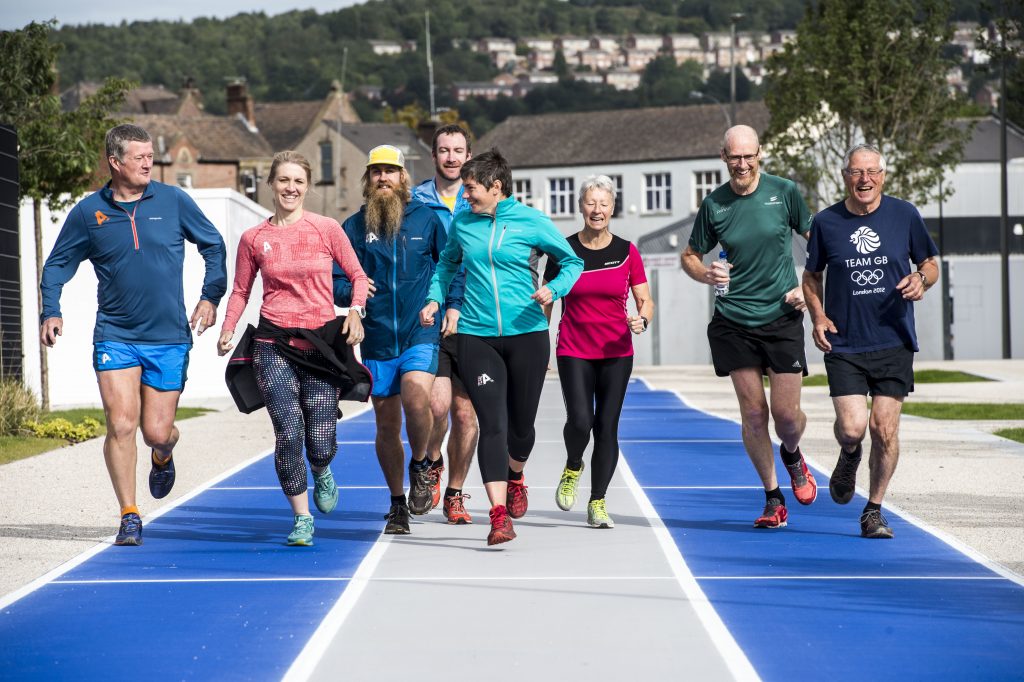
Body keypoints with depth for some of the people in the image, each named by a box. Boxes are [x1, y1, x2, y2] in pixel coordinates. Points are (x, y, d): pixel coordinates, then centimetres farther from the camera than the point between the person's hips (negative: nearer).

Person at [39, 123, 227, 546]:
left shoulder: (173, 201, -1)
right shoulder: (89, 212, 0)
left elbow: (213, 245, 11)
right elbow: (57, 265, 11)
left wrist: (210, 296, 1)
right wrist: (51, 310, -3)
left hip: (169, 339, 0)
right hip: (114, 337, 0)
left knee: (156, 432, 2)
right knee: (121, 425, -11)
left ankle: (163, 455, 40)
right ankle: (129, 516, 1)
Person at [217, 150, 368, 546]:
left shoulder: (327, 229, 2)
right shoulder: (253, 239, 5)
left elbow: (358, 275, 8)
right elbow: (241, 290, 13)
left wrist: (356, 311, -9)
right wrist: (227, 330, -1)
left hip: (321, 343, 0)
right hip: (274, 345, 0)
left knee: (321, 445, -2)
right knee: (289, 432, -14)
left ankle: (321, 473, 36)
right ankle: (302, 518, 2)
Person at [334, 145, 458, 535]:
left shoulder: (426, 219, 3)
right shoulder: (354, 227, 6)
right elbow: (335, 280, 7)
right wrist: (350, 291, -14)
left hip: (421, 332, -2)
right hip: (377, 339, 2)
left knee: (416, 397, -27)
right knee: (386, 424, 8)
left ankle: (420, 465, 2)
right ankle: (397, 505, 23)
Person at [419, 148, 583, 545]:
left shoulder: (532, 222, -3)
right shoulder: (462, 223, 7)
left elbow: (573, 262, 6)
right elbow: (448, 262, 25)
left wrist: (553, 290, -12)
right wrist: (435, 298, 9)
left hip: (527, 334, -1)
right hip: (476, 335, 1)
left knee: (521, 424, 9)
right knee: (492, 424, -11)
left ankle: (515, 477, 43)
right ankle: (499, 515, -15)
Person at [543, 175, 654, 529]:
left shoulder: (626, 252, 3)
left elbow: (646, 301, 6)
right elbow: (546, 301, 8)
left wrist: (642, 319, -16)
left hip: (616, 353, 1)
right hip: (574, 352, -1)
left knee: (607, 427, 0)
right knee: (580, 421, -16)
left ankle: (597, 503, 10)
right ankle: (572, 469, 16)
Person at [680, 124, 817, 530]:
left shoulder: (784, 191, -2)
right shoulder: (714, 204, 0)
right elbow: (689, 256, 11)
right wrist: (705, 275, -10)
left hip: (782, 318, -1)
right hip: (733, 324, 1)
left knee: (786, 413, -3)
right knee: (753, 413, 0)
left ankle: (792, 457, 33)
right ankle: (773, 497, 16)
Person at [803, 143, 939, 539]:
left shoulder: (905, 215, 1)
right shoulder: (826, 222, 1)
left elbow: (930, 264, 13)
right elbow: (811, 276, 14)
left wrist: (921, 279, -10)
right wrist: (818, 317, -2)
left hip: (894, 343, 1)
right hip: (843, 345, -1)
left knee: (884, 428, -2)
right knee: (852, 427, -12)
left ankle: (873, 512, 14)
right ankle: (849, 457, 26)